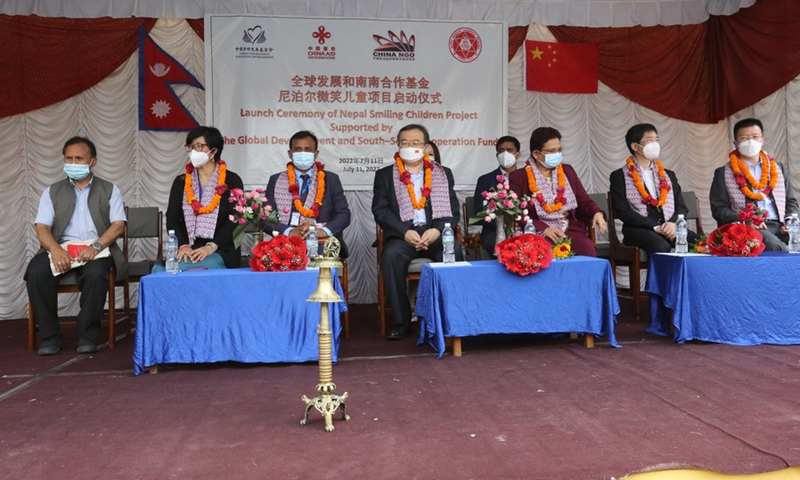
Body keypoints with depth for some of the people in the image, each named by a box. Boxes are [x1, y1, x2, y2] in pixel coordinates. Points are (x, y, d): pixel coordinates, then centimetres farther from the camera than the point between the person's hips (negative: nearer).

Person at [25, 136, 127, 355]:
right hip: (60, 249, 2)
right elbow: (42, 228, 4)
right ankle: (50, 335, -14)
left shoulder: (109, 190, 13)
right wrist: (55, 249, -19)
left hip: (97, 250, -2)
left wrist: (96, 246, -19)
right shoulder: (52, 192, 17)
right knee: (36, 272, -29)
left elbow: (118, 225, 0)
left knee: (95, 274, -35)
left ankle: (87, 335, -19)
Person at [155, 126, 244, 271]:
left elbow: (234, 222, -4)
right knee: (159, 268, -28)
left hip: (220, 252, -3)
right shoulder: (181, 182, 16)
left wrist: (211, 247, -18)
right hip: (188, 251, 3)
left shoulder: (231, 181, 5)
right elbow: (172, 219, 7)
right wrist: (183, 246, -12)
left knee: (182, 268, -33)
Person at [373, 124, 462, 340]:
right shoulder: (385, 175, 14)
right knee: (391, 254, -33)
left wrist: (437, 230, -14)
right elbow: (380, 211, 2)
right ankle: (401, 321, -21)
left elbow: (452, 210, 7)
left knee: (453, 251, -31)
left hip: (435, 234, 1)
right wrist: (405, 232, -14)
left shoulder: (443, 174, 17)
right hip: (402, 235, 0)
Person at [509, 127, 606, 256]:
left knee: (587, 250, -27)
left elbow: (583, 200, 17)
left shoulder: (567, 171, 18)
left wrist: (597, 213, -5)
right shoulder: (518, 177, 3)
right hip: (538, 233, -4)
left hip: (571, 229, 4)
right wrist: (544, 229, -17)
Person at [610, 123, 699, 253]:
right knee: (661, 247, -37)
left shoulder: (668, 175, 23)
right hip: (639, 230, -4)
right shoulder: (619, 177, 7)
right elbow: (622, 211, -5)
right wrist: (655, 227, -14)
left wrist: (673, 223, -7)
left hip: (668, 228, 5)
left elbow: (682, 207, 16)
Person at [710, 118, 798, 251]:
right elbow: (719, 209, 1)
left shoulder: (777, 168, 22)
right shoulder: (723, 173, 9)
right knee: (774, 245, -35)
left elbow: (791, 201, 23)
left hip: (780, 226, 4)